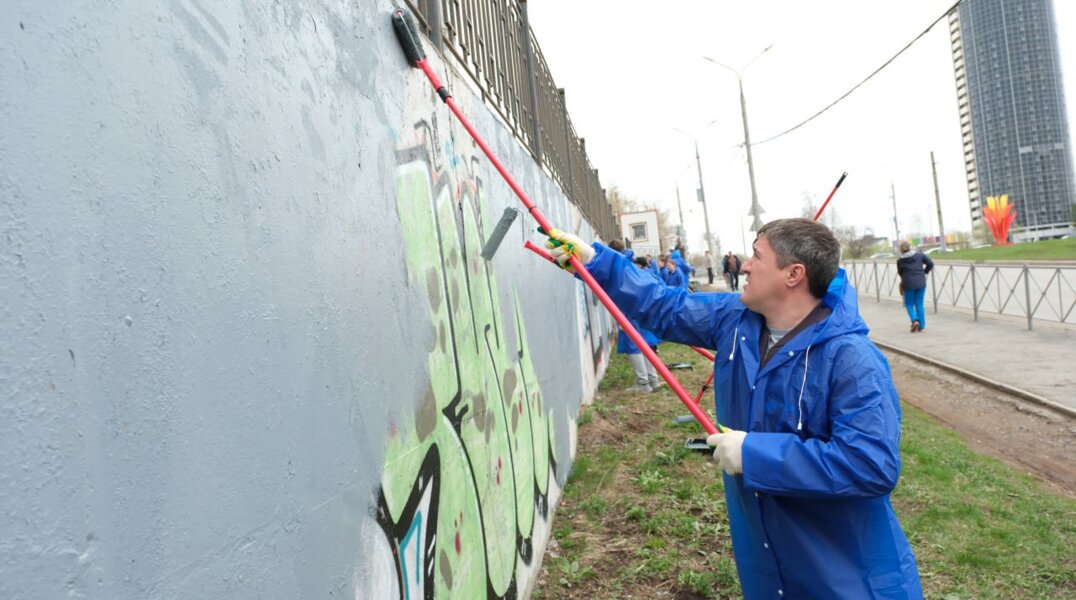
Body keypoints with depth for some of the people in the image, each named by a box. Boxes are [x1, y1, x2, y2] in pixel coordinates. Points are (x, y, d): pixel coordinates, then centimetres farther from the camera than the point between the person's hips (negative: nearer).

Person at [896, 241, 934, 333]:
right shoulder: (919, 255, -1)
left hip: (908, 284, -2)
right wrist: (924, 272, 11)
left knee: (909, 304, 14)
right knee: (919, 304, 10)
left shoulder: (900, 260, -5)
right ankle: (921, 326, 13)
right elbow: (930, 264, -4)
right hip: (921, 283, 2)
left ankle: (915, 320, -10)